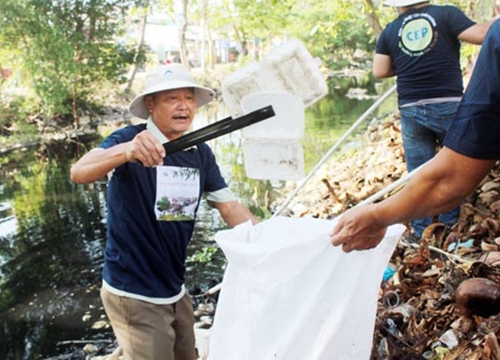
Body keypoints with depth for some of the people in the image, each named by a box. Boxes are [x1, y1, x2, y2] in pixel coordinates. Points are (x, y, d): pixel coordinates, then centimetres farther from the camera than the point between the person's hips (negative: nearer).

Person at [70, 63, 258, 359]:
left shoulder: (200, 153, 1)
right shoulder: (129, 138, -17)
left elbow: (229, 207, 1)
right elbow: (79, 173, -33)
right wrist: (125, 151, -53)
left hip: (175, 289, 7)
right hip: (133, 293, -6)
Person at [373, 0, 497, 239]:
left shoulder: (390, 30, 9)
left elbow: (379, 71, 6)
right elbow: (481, 35, -9)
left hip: (411, 109, 2)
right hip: (449, 105, -2)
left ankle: (421, 231, 14)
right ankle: (451, 225, 20)